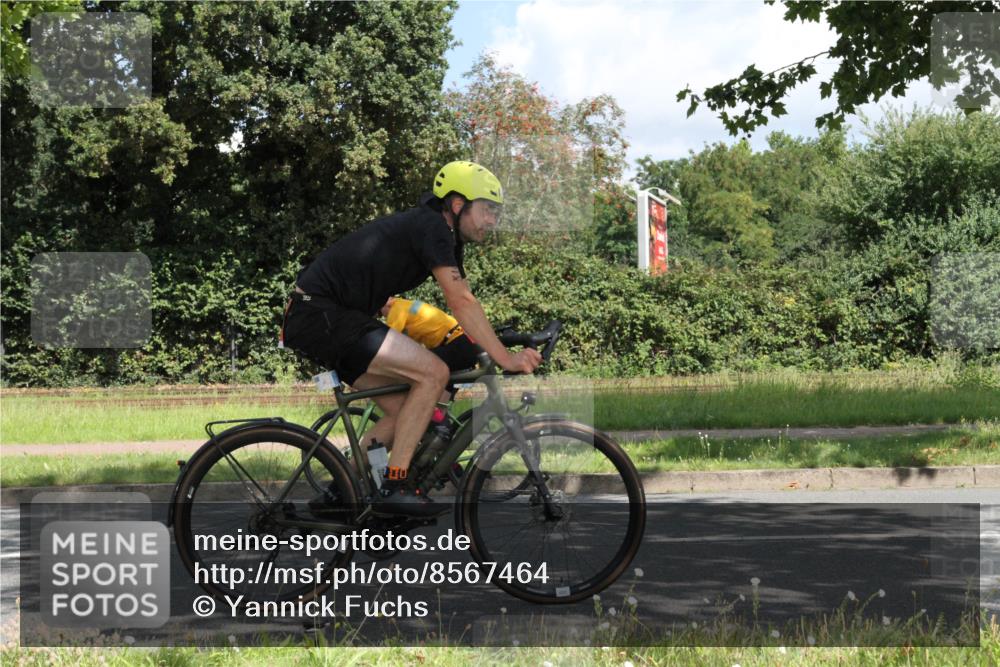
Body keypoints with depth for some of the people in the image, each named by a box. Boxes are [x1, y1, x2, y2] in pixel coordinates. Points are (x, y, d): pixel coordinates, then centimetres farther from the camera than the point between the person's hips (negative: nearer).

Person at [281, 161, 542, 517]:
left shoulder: (443, 236, 16)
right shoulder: (431, 227, -14)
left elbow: (463, 304, 15)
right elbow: (461, 303, -21)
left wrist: (506, 347, 6)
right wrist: (505, 358, -21)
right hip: (321, 314, -10)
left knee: (403, 410, 10)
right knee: (433, 373, -16)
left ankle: (339, 494, 16)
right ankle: (394, 488, -11)